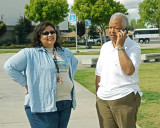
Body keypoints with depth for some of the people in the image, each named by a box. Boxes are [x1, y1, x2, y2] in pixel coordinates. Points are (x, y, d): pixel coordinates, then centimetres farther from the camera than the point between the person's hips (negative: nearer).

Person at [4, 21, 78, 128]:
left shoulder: (65, 53, 15)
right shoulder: (29, 54, -3)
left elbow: (74, 63, 34)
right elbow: (9, 67, -3)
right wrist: (25, 83, -5)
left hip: (66, 103, 6)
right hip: (43, 106, -6)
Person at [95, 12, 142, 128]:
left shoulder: (133, 47, -6)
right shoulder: (105, 47, 13)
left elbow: (129, 71, -23)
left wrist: (120, 46, -17)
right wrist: (99, 95, 11)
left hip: (124, 100, -5)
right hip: (103, 100, 5)